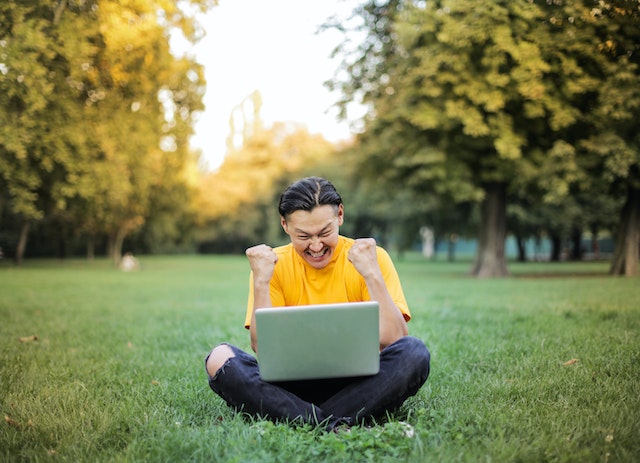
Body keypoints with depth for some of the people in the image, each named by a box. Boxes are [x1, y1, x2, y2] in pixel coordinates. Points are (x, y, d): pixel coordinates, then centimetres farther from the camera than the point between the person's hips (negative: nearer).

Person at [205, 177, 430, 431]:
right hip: (293, 387, 1)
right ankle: (335, 426, -30)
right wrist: (260, 282, -16)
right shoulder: (273, 264, 1)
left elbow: (393, 341, -12)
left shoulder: (372, 257, -3)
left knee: (414, 352, -28)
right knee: (219, 358, -23)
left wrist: (372, 275, -20)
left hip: (355, 386, -1)